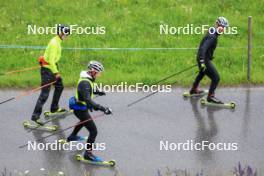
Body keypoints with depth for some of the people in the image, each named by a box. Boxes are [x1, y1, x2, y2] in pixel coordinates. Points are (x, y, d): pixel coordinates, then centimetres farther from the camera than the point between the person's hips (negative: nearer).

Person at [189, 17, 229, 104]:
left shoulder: (212, 32, 6)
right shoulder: (212, 37, -25)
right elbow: (203, 48, -36)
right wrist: (202, 62, -42)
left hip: (204, 58, 11)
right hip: (204, 60, -11)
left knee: (202, 73, 35)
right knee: (216, 78, -14)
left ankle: (194, 89, 54)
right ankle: (210, 96, -8)